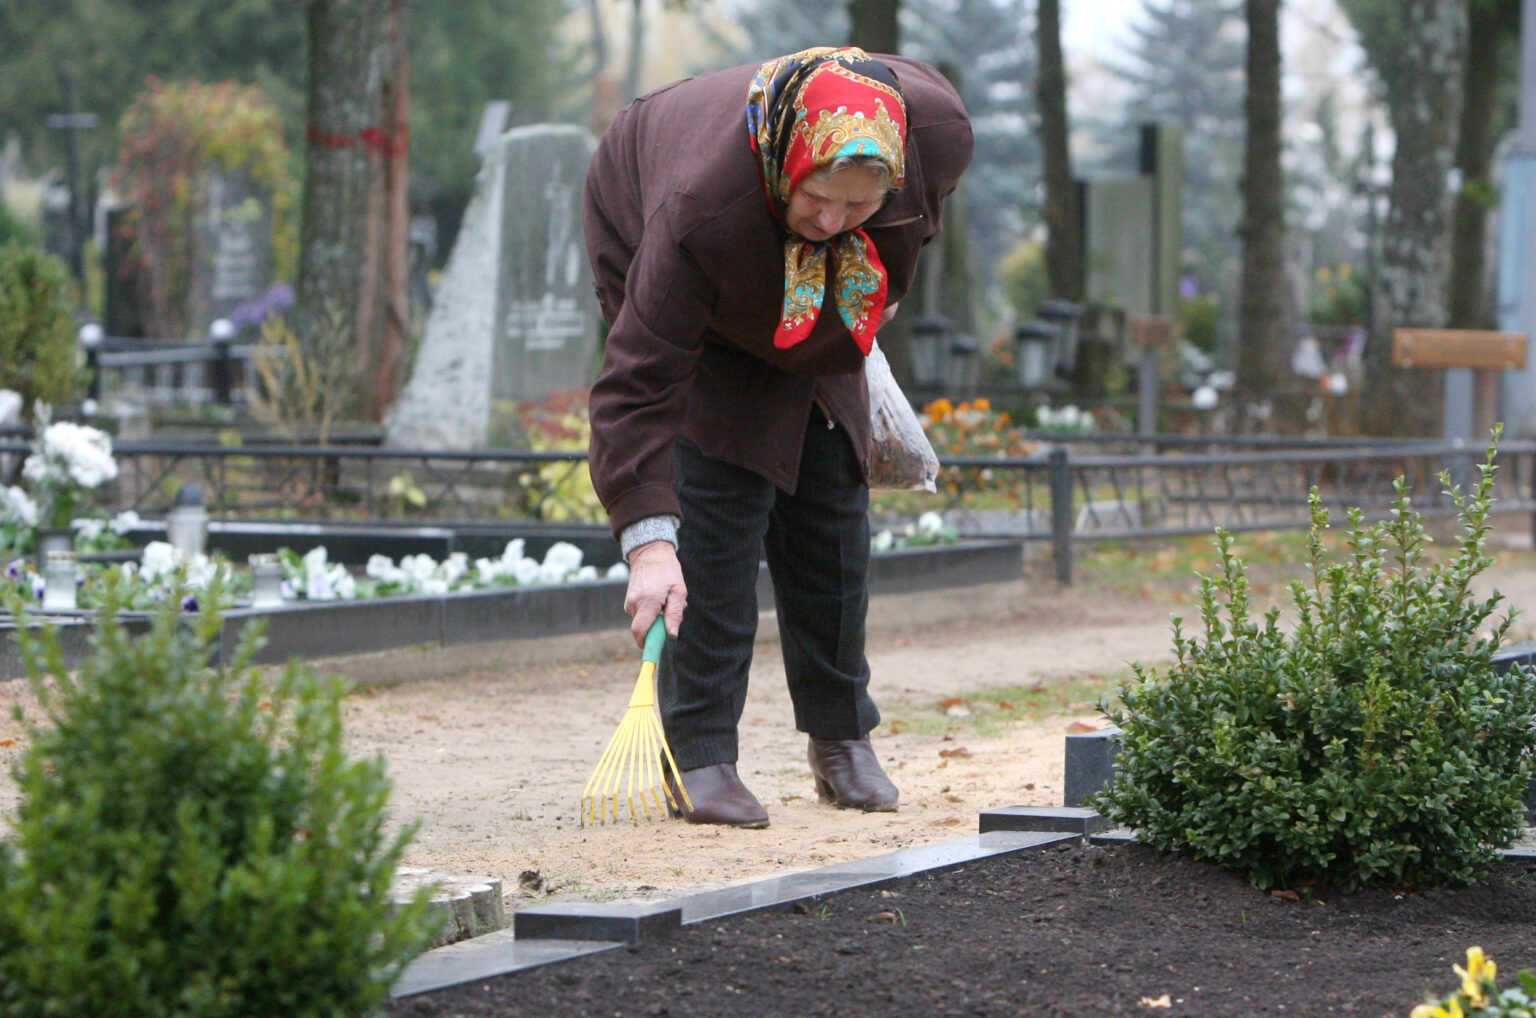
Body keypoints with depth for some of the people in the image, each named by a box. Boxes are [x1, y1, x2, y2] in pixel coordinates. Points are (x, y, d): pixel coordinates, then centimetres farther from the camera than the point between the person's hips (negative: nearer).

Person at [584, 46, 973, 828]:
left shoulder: (936, 129, -34)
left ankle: (841, 737, 19)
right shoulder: (699, 208, -46)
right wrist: (649, 538, -52)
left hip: (816, 315, 5)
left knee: (831, 495, 6)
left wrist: (874, 304, 8)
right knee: (718, 499, -18)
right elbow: (639, 382, -45)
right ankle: (700, 757, -15)